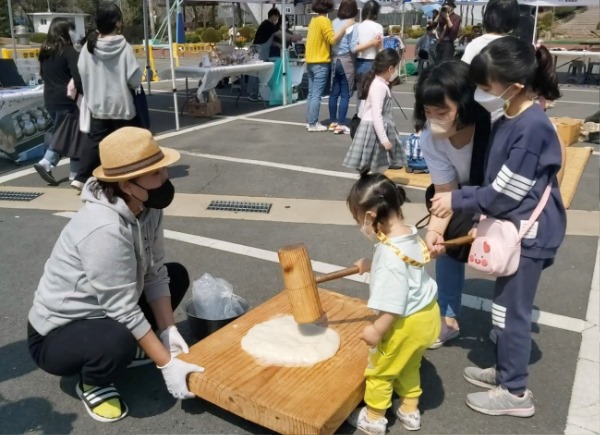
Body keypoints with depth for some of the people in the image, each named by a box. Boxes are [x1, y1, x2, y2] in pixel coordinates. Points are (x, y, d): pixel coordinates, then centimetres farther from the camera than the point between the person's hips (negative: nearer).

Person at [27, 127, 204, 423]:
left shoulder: (146, 206, -12)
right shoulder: (105, 229, -35)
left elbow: (155, 273, -7)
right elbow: (124, 311, -31)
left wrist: (169, 331, -13)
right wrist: (167, 363, -25)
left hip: (102, 313, 8)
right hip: (56, 336, -8)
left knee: (177, 275, 6)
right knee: (118, 341, -37)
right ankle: (92, 384, -1)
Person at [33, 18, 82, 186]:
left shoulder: (44, 52, 10)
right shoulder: (69, 51, -12)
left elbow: (43, 74, 20)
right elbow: (78, 78, -18)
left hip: (50, 99, 7)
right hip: (67, 99, -7)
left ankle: (46, 163, 3)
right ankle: (75, 172, 10)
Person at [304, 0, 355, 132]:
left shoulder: (314, 20, 13)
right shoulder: (324, 21, -11)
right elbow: (333, 40, -18)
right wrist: (345, 26, -20)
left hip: (310, 61, 8)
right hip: (320, 63, -8)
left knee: (311, 94, 12)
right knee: (317, 95, -6)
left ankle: (309, 121, 15)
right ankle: (313, 124, -5)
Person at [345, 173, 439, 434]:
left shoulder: (389, 256, -33)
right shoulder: (409, 234, -6)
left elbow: (393, 305, -29)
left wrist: (376, 330, -17)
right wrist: (370, 266, 16)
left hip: (406, 324, -9)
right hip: (426, 314, 9)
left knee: (379, 371, 15)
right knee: (409, 366, 29)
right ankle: (410, 411, 46)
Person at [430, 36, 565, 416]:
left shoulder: (533, 127, -25)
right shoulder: (510, 121, 4)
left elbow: (505, 193, -22)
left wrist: (457, 200, -12)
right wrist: (460, 203, 3)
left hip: (530, 233, -9)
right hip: (514, 227, 9)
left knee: (512, 311, 3)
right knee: (507, 308, 20)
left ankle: (516, 393, 20)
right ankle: (507, 371, 39)